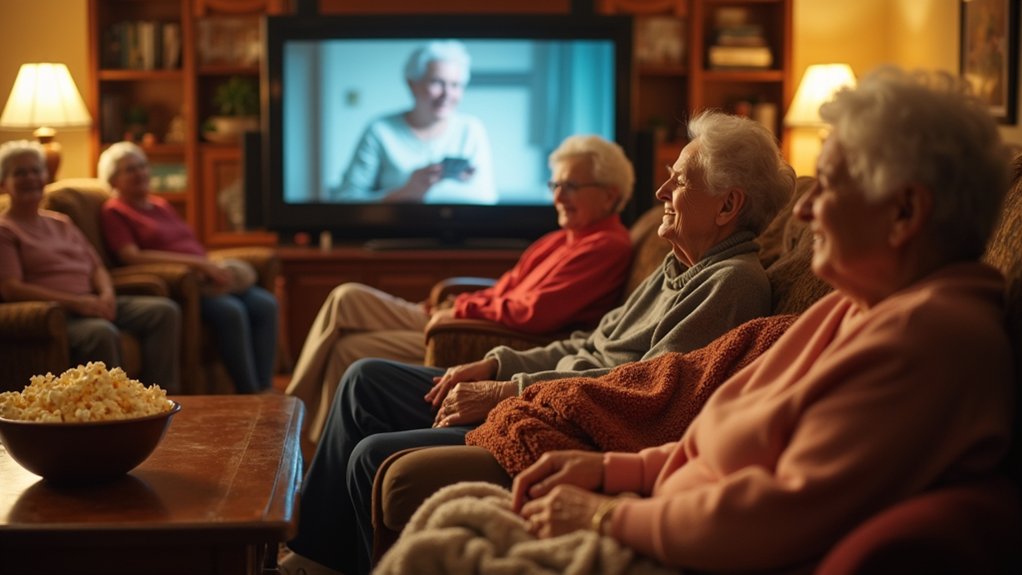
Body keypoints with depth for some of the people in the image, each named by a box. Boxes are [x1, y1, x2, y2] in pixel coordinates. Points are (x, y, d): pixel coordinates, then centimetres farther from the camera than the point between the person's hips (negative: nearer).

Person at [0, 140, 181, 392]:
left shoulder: (61, 223, 25)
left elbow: (97, 267, 23)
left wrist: (107, 294, -2)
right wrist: (74, 302, -18)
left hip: (91, 304, 7)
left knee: (164, 310, -13)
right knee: (102, 332, -38)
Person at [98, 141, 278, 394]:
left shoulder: (161, 205, 26)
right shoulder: (114, 212, 3)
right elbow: (132, 256, -12)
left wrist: (213, 267, -3)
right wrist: (197, 262, -18)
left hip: (203, 280, 7)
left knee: (265, 303, -16)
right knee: (230, 310, -32)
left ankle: (265, 390, -17)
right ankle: (248, 394, -25)